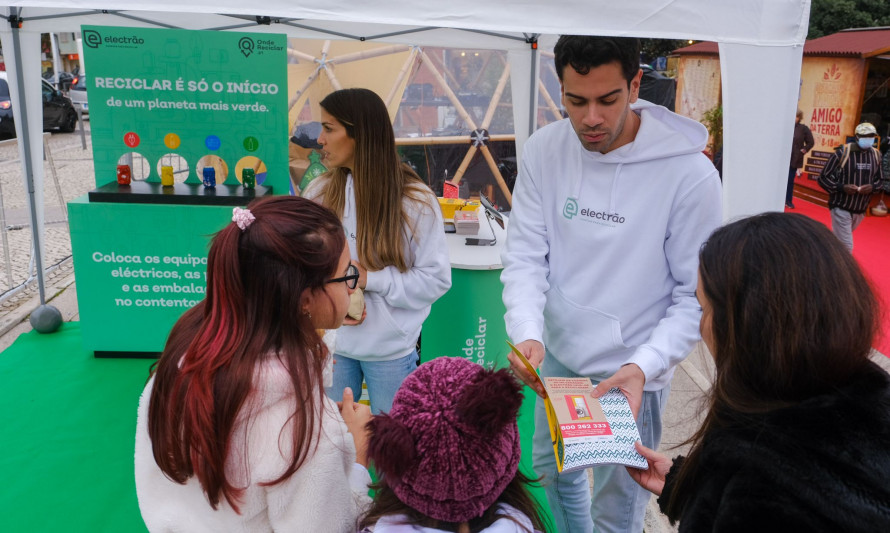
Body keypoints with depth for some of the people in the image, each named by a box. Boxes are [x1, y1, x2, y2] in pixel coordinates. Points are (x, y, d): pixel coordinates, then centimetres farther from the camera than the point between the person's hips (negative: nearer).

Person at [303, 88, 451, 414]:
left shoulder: (416, 202, -12)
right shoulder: (320, 193, -3)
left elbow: (436, 278, -11)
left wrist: (369, 278, -18)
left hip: (391, 348, -2)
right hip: (330, 342, 3)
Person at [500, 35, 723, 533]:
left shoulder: (690, 173, -22)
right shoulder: (544, 150, -10)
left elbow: (695, 295, -15)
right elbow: (526, 255, -8)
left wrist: (644, 365, -27)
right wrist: (528, 332, -24)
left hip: (633, 372, -4)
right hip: (559, 355, 5)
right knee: (552, 469, 27)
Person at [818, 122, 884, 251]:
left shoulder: (876, 155, 3)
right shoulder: (842, 153, -14)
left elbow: (879, 179, 15)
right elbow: (823, 177, -9)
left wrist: (873, 187, -8)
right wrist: (841, 187, -24)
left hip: (861, 210, 6)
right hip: (841, 207, -6)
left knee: (838, 241, 21)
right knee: (846, 246, -8)